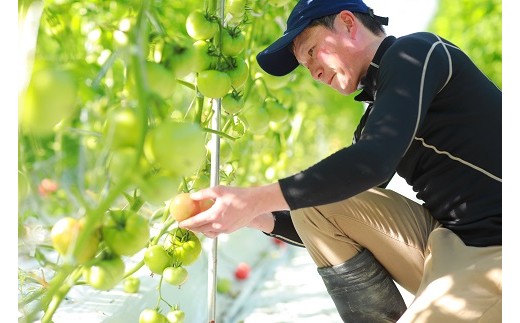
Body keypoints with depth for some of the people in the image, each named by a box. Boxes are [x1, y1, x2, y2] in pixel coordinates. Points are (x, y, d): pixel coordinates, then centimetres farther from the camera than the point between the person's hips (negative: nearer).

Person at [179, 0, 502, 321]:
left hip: (494, 250, -8)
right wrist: (258, 218, 5)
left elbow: (373, 162, -25)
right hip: (450, 241, 9)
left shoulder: (414, 52, -8)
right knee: (316, 207, 0)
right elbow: (353, 227, 17)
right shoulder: (377, 112, 16)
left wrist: (253, 200, -23)